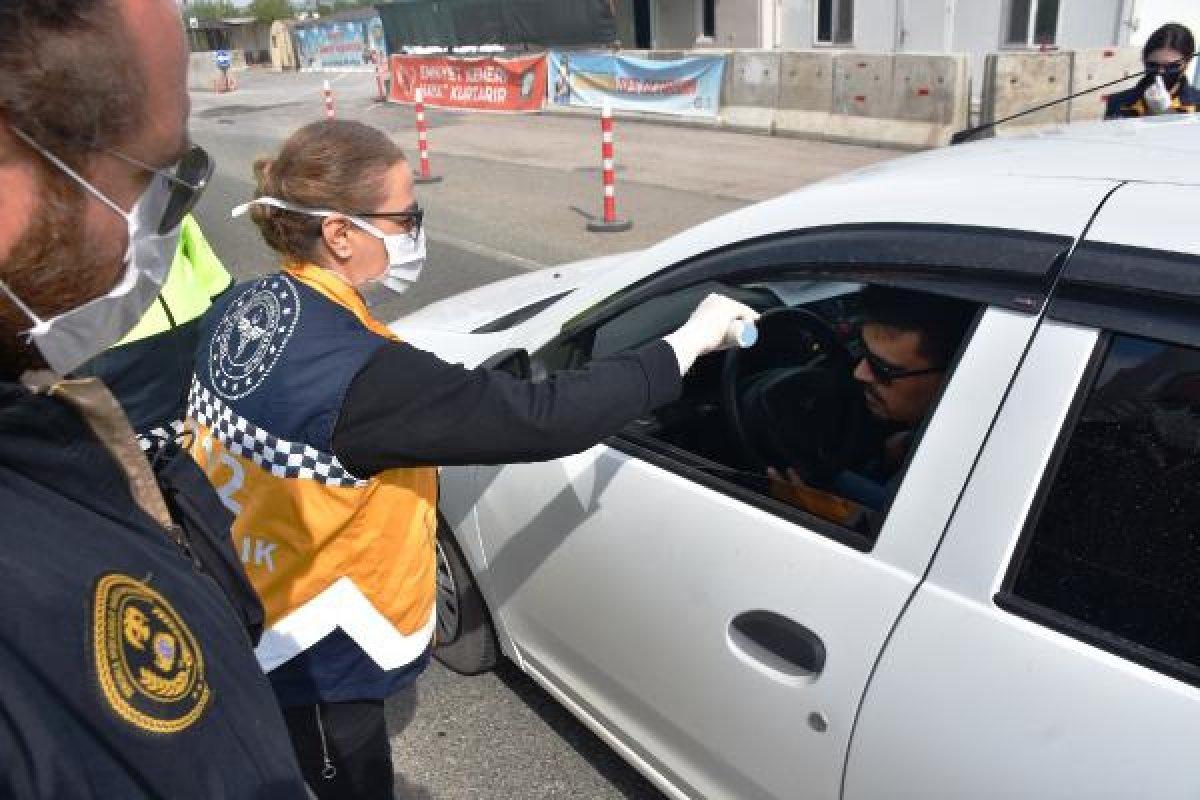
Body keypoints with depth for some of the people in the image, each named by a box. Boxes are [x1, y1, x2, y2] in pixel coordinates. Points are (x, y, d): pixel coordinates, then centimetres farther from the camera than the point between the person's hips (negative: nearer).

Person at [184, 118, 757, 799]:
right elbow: (541, 419, -33)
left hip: (239, 613, 8)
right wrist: (684, 346, -23)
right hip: (314, 665, -8)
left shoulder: (242, 309, -7)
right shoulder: (361, 376, -34)